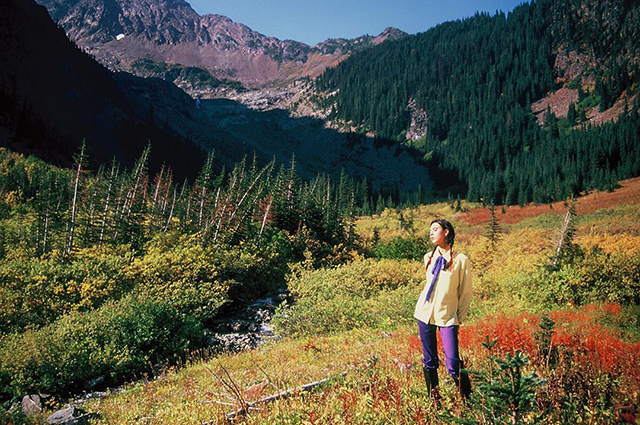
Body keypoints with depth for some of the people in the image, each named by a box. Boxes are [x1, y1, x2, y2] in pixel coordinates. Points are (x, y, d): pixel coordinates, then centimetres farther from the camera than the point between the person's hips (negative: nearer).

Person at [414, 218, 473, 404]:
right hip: (425, 313, 4)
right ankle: (434, 400, 23)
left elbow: (466, 292, 1)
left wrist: (459, 319, 1)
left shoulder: (461, 260, -5)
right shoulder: (429, 257, 8)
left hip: (447, 317, -4)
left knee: (453, 363, -10)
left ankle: (467, 400, 12)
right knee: (429, 360, 8)